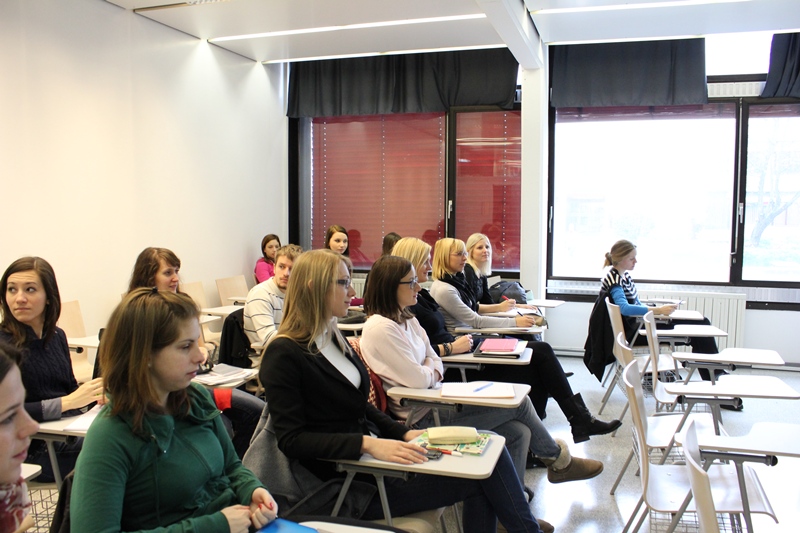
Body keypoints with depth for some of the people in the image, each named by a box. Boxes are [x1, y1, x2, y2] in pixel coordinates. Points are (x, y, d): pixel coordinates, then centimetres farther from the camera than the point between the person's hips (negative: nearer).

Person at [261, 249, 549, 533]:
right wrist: (367, 444, -26)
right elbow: (292, 440, -18)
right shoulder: (283, 355, -14)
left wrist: (404, 433, 2)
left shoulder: (333, 338, 12)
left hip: (372, 455, 8)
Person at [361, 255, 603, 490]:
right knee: (518, 400, -2)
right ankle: (557, 458, 24)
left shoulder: (406, 319, 10)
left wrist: (429, 371, -10)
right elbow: (419, 380, -22)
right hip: (424, 417, -9)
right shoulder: (380, 329, -20)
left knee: (519, 432, -5)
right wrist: (431, 370, 0)